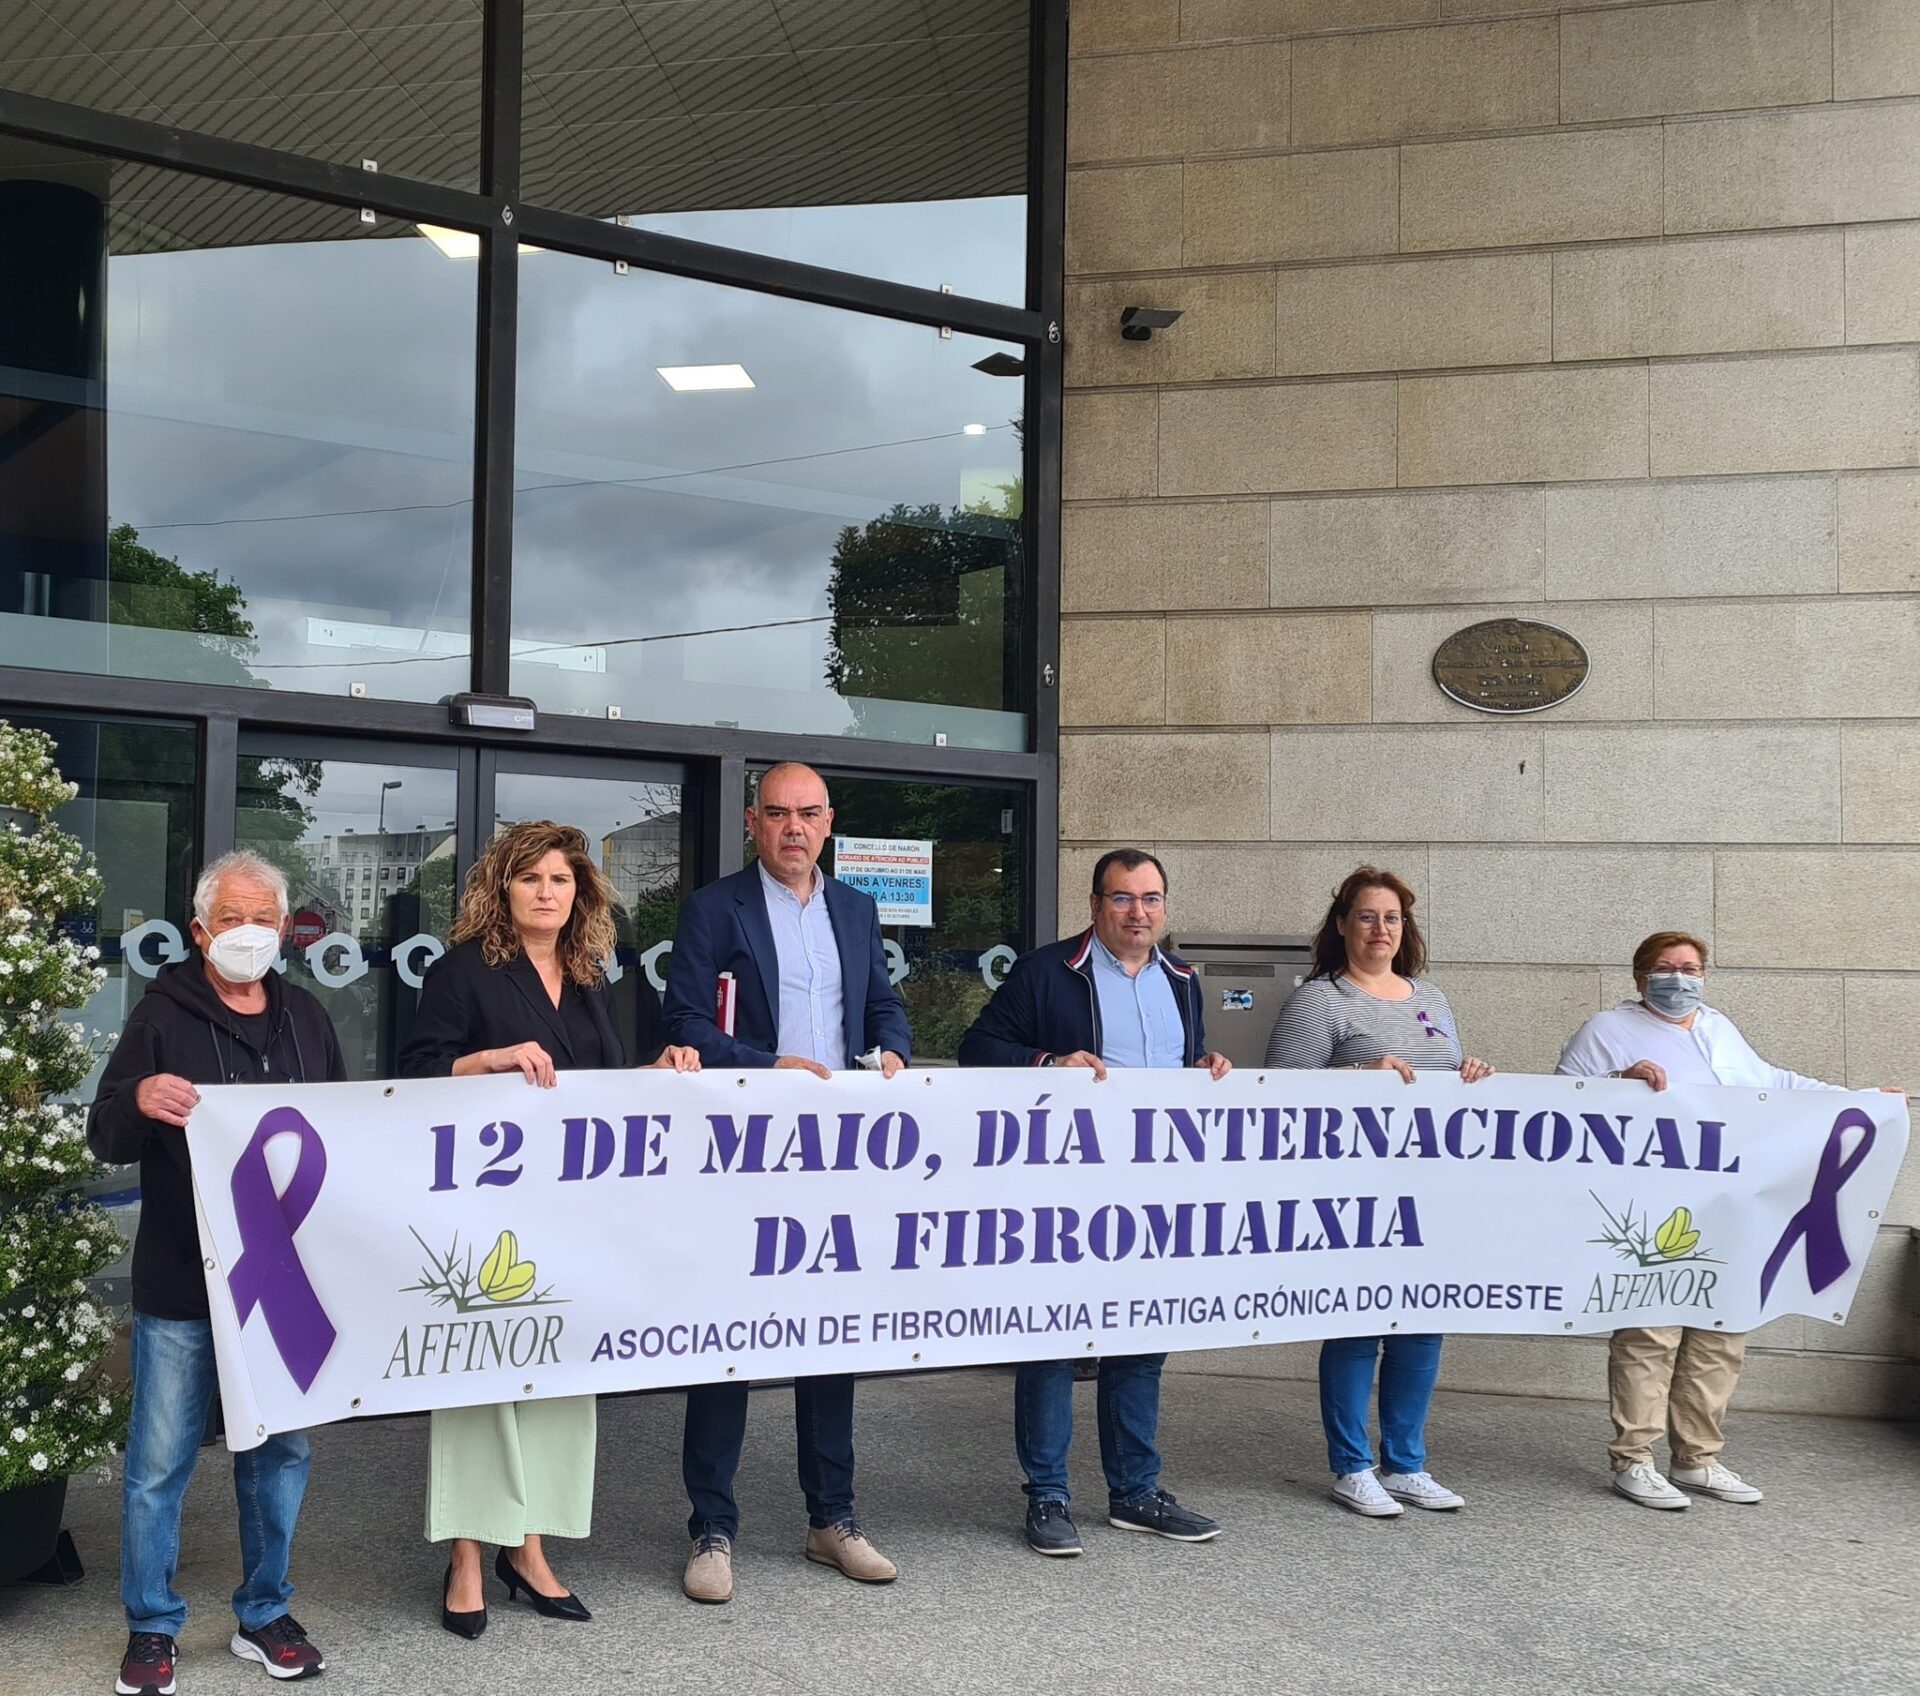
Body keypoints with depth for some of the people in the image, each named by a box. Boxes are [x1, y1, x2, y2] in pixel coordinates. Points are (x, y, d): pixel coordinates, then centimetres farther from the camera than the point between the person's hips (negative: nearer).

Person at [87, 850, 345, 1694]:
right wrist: (140, 1099, -27)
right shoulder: (163, 1014, -2)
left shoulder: (308, 1019, 10)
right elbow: (106, 1138, -6)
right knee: (159, 1461, 4)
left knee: (280, 1448, 11)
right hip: (182, 1283, -3)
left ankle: (264, 1615, 26)